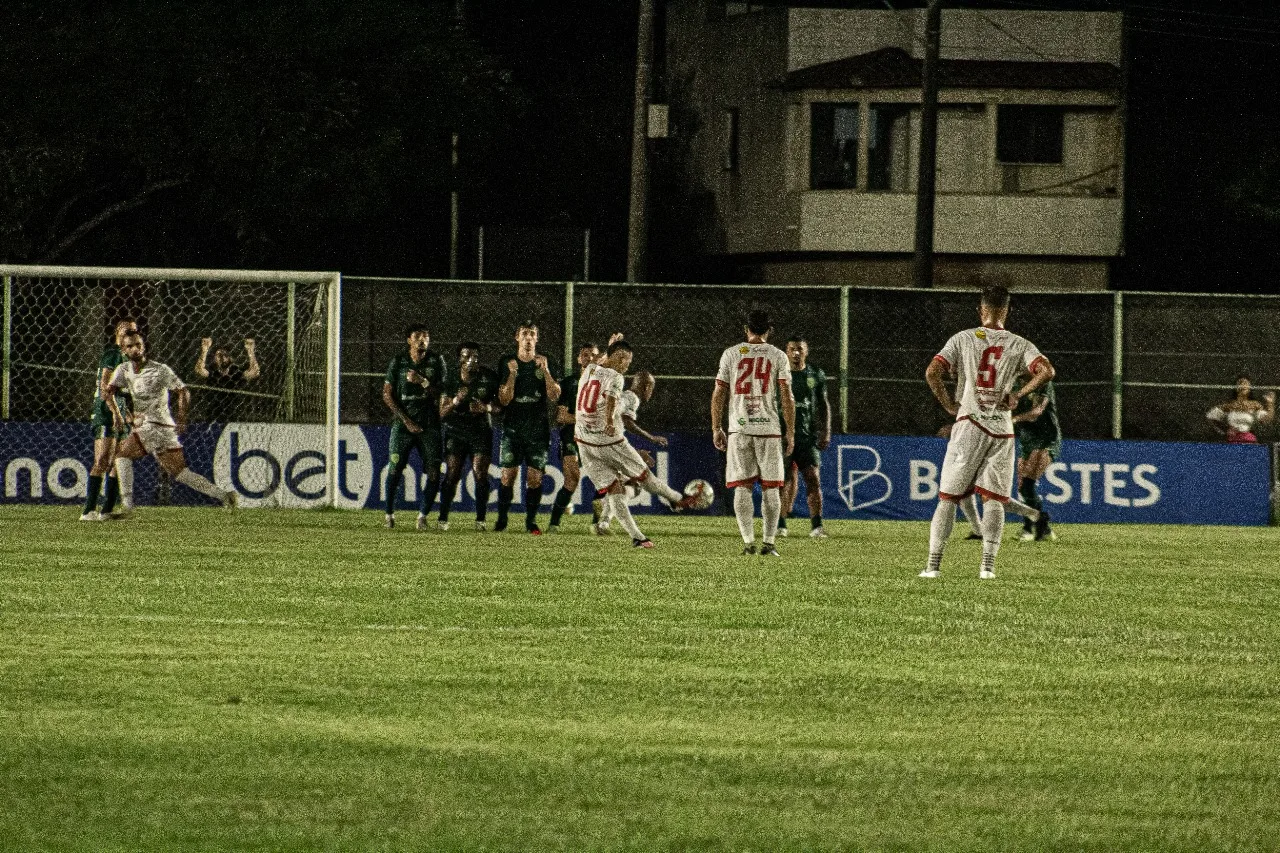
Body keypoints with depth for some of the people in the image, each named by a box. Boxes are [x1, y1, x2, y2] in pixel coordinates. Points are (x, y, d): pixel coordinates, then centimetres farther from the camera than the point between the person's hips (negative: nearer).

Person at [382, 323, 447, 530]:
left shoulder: (436, 362, 6)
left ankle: (423, 515, 5)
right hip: (403, 424, -1)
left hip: (430, 425, 1)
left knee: (434, 473, -7)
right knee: (395, 470, -6)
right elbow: (387, 394, 3)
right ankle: (389, 514, 6)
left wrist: (423, 382, -14)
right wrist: (406, 420, -5)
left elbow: (443, 394, 3)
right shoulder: (398, 362, 4)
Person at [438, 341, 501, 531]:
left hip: (481, 431, 0)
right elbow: (442, 414, -3)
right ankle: (442, 518, -4)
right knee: (452, 475, -8)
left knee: (480, 475, -10)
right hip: (456, 431, 0)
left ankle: (480, 520, -5)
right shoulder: (451, 381, -3)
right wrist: (455, 401, -22)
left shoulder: (488, 378, -4)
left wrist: (487, 407, -20)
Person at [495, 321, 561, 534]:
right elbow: (504, 399, -1)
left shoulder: (545, 363, 6)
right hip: (512, 427, 0)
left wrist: (545, 371, -15)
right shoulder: (507, 364, 5)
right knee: (508, 475, -7)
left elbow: (555, 396, -3)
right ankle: (501, 519, 4)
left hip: (538, 428, 1)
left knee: (535, 476, -4)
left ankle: (531, 520, 7)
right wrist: (512, 375, -15)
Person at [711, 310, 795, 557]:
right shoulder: (777, 356, 2)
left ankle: (749, 542, -5)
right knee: (770, 488, 5)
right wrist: (790, 433, 2)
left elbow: (719, 394, 3)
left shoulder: (731, 354, 4)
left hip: (739, 428, 0)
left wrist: (716, 428, 10)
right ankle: (769, 543, 0)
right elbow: (786, 397, -2)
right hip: (769, 427, 0)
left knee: (742, 487, 3)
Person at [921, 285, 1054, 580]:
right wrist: (1018, 395, -2)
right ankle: (988, 565, -4)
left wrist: (949, 406, 2)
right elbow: (1046, 371, -12)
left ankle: (934, 564, 1)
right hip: (1001, 428, 1)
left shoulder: (963, 339, 1)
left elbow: (932, 372, -8)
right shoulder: (1019, 345, 2)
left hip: (968, 425, -1)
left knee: (948, 497, 5)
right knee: (993, 499, 6)